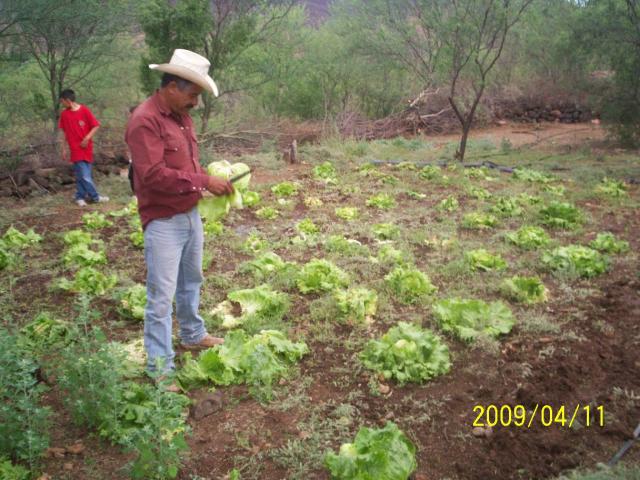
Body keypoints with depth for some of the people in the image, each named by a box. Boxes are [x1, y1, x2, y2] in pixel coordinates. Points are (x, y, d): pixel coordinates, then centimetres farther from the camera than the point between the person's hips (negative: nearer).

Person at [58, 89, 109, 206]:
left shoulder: (84, 110, -5)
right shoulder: (64, 114, 1)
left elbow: (96, 126, -3)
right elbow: (62, 132, 7)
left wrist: (87, 138, -14)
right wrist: (63, 149, 5)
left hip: (87, 148, 0)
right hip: (75, 149, 0)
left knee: (82, 175, 7)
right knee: (84, 176, -7)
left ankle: (80, 197, 19)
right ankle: (95, 196, 4)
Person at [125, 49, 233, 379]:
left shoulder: (181, 116, 9)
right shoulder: (145, 120, -20)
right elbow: (153, 175, -27)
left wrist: (210, 181, 0)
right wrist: (203, 182, -24)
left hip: (191, 214, 9)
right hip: (163, 222, -9)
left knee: (191, 281, 24)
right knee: (162, 296, -3)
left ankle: (192, 336, 44)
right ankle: (160, 369, 7)